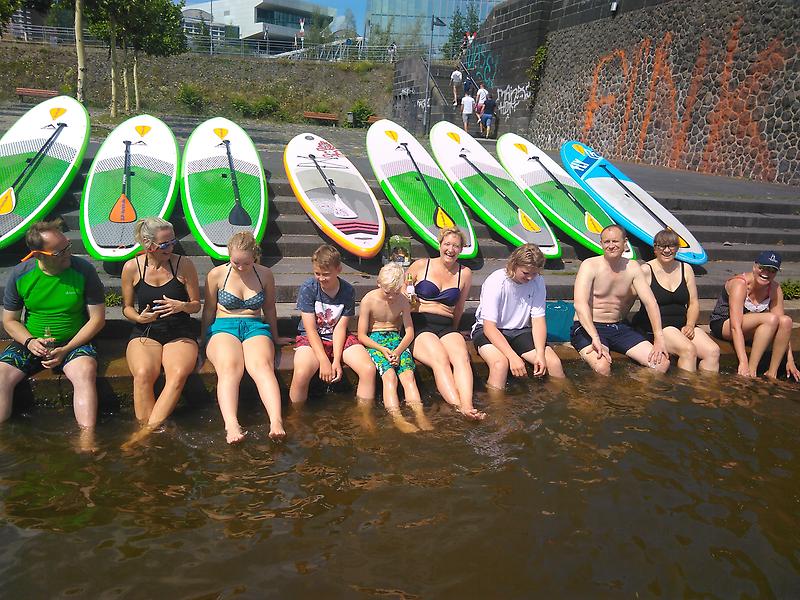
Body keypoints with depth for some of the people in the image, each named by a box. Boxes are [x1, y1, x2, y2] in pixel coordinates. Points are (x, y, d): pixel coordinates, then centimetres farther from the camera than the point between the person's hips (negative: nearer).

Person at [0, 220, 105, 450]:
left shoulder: (83, 270, -10)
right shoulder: (20, 274, -3)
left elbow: (97, 318, -7)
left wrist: (66, 350, -15)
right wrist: (30, 342, -14)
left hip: (74, 342, -3)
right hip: (31, 342, 3)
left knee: (85, 372, -32)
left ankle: (87, 440, -31)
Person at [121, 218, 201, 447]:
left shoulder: (184, 265, -1)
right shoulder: (132, 268, 1)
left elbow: (196, 305, 7)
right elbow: (126, 307, 12)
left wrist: (181, 306, -16)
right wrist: (139, 318, -11)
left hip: (180, 333, 0)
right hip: (145, 333, 1)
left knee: (178, 374, -32)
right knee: (143, 373, -32)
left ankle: (147, 431, -27)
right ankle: (148, 431, -24)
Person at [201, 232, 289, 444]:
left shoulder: (265, 274, 10)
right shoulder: (217, 275, 5)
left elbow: (269, 309, 21)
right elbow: (209, 310, 15)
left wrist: (275, 337, 28)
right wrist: (203, 339, 17)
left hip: (255, 327, 1)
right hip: (223, 326, -1)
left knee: (262, 366, -34)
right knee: (229, 368, -35)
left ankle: (276, 422, -52)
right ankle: (231, 426, -54)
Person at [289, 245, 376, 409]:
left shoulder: (348, 291, -6)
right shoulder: (307, 288, -12)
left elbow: (340, 327, -7)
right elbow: (310, 329, -13)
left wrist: (337, 360, -19)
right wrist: (324, 361, -21)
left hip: (339, 338, 3)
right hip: (310, 338, -2)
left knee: (369, 369, -21)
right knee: (301, 374, -33)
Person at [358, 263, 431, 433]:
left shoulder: (402, 301, 5)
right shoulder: (369, 300, -4)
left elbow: (409, 332, 4)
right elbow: (361, 335, -4)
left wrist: (398, 350, -16)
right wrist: (382, 349, -19)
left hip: (396, 340, 3)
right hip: (374, 341, -3)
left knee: (408, 374, -26)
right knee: (389, 375, -31)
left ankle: (420, 416, -41)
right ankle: (398, 419, -47)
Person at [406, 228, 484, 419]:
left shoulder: (465, 273, 14)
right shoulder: (421, 265, 7)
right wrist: (424, 307, 1)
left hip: (446, 328, 3)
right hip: (419, 328, -2)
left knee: (461, 356, -30)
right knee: (440, 359, -32)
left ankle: (468, 406, -47)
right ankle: (460, 408, -45)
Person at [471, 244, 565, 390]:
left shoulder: (538, 281, -7)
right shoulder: (495, 282, -21)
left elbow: (538, 320, -6)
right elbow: (489, 327, -23)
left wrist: (540, 354, -22)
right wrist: (513, 357, -33)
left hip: (520, 331, 4)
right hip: (489, 331, -4)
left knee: (554, 363, -15)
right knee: (500, 364, -35)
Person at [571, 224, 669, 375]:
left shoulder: (632, 267, 3)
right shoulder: (590, 265, -11)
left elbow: (650, 302, -1)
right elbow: (580, 304, -23)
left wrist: (659, 338, -13)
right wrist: (595, 338, -35)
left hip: (620, 327, 5)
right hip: (588, 328, -5)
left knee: (662, 363, -8)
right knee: (602, 366, -34)